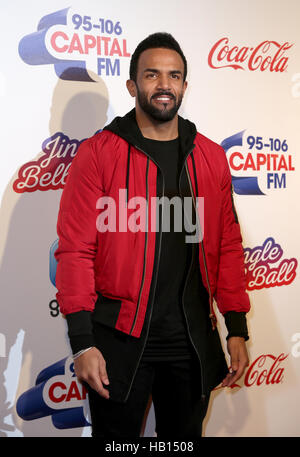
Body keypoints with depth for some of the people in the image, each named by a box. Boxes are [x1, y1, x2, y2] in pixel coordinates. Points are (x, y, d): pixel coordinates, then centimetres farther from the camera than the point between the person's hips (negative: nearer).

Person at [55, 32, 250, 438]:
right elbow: (75, 249, -9)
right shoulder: (97, 153, -6)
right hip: (119, 339, -3)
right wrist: (82, 342, -14)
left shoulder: (211, 157, 6)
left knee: (184, 436, 18)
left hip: (193, 339, 4)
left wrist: (237, 329, 5)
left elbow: (228, 246, 7)